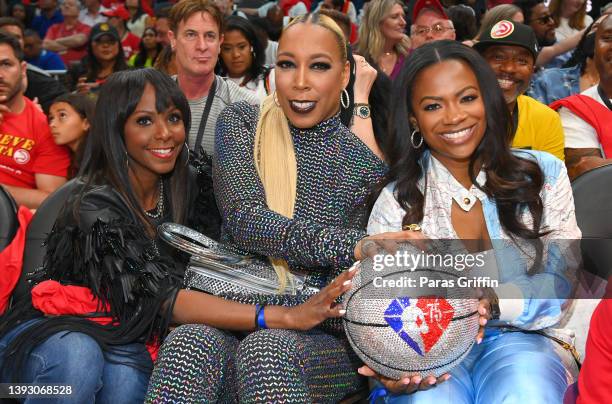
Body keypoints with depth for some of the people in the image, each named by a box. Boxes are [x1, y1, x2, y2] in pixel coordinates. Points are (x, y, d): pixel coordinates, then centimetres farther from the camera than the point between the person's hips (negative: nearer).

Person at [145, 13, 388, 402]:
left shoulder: (366, 157, 5)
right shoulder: (241, 122, 7)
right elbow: (244, 220, -10)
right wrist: (353, 246, -22)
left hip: (326, 340, 0)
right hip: (237, 321, 1)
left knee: (266, 351, -35)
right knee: (189, 343, -34)